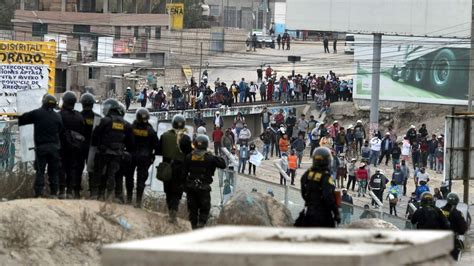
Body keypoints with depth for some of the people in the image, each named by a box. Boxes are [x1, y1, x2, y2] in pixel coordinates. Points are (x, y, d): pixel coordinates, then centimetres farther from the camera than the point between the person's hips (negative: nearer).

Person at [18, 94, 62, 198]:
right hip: (54, 146, 2)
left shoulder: (37, 113, -3)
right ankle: (54, 193, 7)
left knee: (40, 171, -1)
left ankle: (38, 194, -7)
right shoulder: (57, 116, 6)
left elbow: (22, 119, 2)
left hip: (41, 147, -2)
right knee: (54, 171, 9)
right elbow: (60, 130, 9)